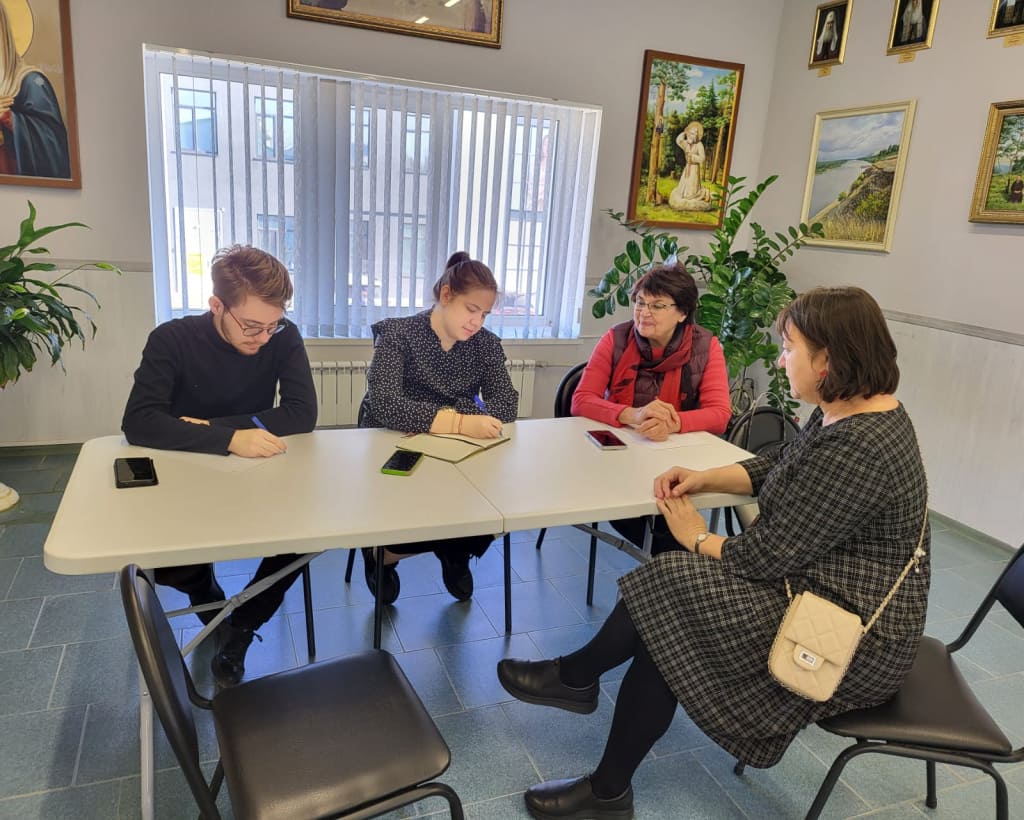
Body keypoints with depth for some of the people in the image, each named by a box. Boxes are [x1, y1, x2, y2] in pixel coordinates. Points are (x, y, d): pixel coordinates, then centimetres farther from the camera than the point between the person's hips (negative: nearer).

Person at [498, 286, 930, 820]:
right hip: (815, 585, 9)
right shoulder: (847, 411, 3)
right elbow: (776, 468, 15)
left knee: (666, 604, -13)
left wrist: (698, 540, -7)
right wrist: (703, 479, 0)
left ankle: (575, 676, 12)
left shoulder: (856, 449, -28)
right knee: (664, 610, -2)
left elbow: (771, 555, -25)